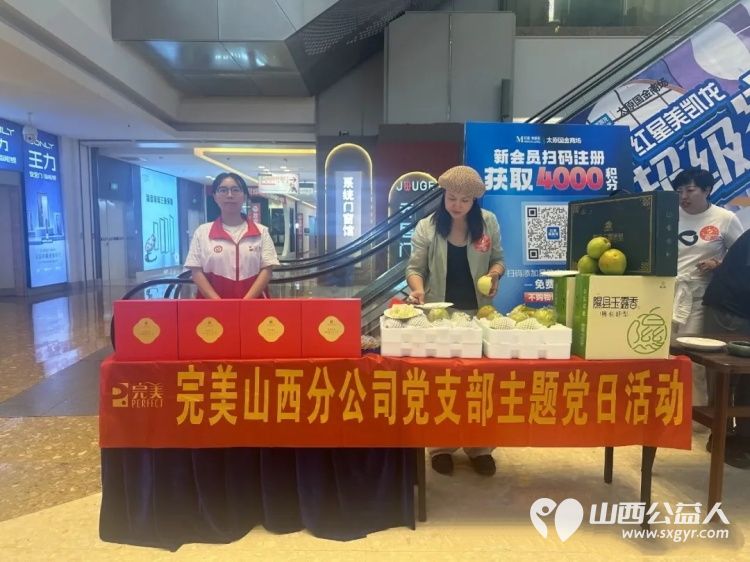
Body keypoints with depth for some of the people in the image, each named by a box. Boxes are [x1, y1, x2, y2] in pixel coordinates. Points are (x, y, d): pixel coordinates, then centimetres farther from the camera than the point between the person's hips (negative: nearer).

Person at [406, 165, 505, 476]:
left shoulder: (489, 222, 1)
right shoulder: (426, 227, -4)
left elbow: (498, 259, 9)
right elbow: (415, 267, -5)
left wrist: (494, 275, -12)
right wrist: (418, 289, -25)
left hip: (479, 312, 2)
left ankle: (480, 446, 24)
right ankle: (440, 445, 21)